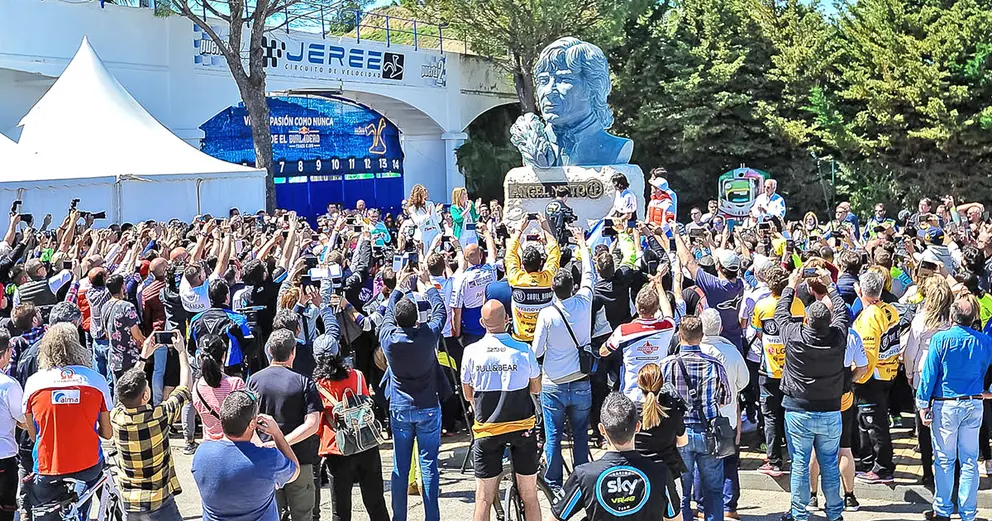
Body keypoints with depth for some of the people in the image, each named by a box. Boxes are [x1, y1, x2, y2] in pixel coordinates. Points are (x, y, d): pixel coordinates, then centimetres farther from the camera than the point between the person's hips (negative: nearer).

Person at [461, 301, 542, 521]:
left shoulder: (471, 351, -7)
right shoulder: (523, 350, -9)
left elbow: (468, 395, 5)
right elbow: (536, 389, 6)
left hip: (487, 430, 0)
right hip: (522, 428, 0)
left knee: (483, 499, 7)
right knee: (529, 496, 11)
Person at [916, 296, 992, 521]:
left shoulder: (940, 339, -12)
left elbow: (929, 374, -10)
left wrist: (923, 404, -3)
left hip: (945, 405, -3)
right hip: (974, 404, 3)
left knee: (944, 460, 8)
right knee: (969, 461, 9)